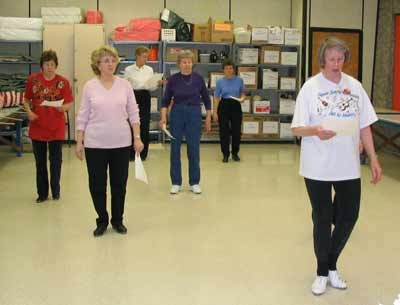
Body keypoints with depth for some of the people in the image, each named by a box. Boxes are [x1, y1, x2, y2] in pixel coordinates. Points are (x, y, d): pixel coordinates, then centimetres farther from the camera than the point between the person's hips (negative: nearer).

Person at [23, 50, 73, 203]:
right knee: (40, 162, 10)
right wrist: (29, 111, -10)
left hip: (56, 128, -2)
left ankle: (55, 191, 22)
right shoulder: (33, 80, 0)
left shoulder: (63, 81, -4)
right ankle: (42, 193, 22)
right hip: (37, 127, 2)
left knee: (55, 161, 6)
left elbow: (69, 104, -3)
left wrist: (62, 107, -25)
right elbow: (26, 100, 9)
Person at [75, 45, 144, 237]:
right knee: (96, 184, 6)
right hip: (95, 144, -1)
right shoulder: (89, 86, -1)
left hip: (121, 143, 1)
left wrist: (137, 137, -2)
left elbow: (133, 113, 4)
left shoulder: (124, 85, 2)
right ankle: (102, 221, 24)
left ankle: (117, 220, 26)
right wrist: (79, 142, -2)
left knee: (119, 183, 10)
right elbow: (83, 116, 2)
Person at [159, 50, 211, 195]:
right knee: (175, 149, 2)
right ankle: (176, 183, 13)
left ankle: (194, 183, 13)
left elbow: (206, 99, 7)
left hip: (194, 114, 0)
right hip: (177, 113, 0)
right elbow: (166, 100, 2)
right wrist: (163, 117, -10)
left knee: (194, 149, 0)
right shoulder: (173, 79, -4)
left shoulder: (198, 78, -3)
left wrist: (208, 118, 5)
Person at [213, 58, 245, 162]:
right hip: (224, 106, -1)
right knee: (224, 131, 1)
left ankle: (235, 153, 19)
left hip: (236, 106, 1)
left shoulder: (239, 80, 1)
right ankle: (225, 154, 13)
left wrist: (241, 98, -14)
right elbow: (216, 97, 1)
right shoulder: (220, 81, 0)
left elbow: (242, 94, 11)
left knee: (236, 131, 3)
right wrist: (215, 112, -4)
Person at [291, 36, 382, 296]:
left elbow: (364, 126, 7)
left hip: (349, 165, 3)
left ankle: (331, 265, 33)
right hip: (318, 166, -3)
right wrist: (316, 131, -29)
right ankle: (323, 272, 27)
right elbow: (297, 129, -9)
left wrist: (374, 159, 3)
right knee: (323, 218, 8)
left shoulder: (354, 86, 3)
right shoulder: (311, 87, -7)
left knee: (349, 216, 10)